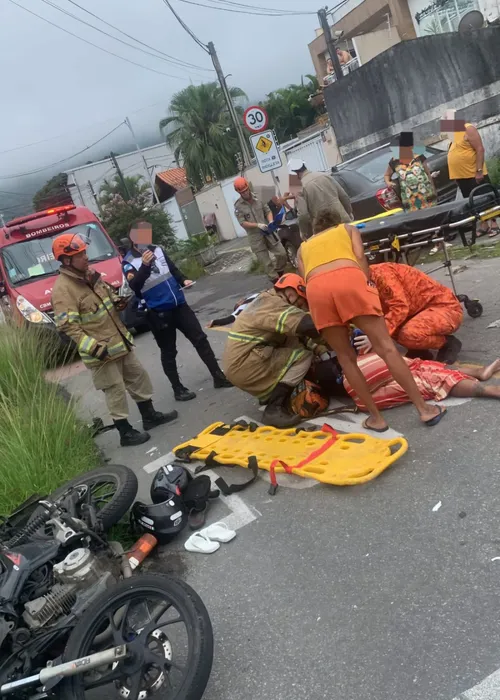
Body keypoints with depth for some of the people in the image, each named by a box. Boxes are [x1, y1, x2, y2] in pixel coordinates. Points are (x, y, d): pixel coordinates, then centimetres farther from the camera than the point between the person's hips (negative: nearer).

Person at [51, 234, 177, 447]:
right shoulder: (62, 289, -19)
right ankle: (126, 433, 16)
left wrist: (117, 302, 1)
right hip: (101, 351, -9)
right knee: (115, 390, 1)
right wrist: (93, 347, -29)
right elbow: (68, 326, -24)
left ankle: (150, 416, 35)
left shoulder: (91, 274, 8)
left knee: (138, 376, 18)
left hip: (119, 342, 9)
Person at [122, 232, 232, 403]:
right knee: (168, 352, 6)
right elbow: (134, 286, -25)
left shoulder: (157, 250, 7)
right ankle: (178, 389, 19)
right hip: (158, 313, -5)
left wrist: (183, 280, 2)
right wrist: (145, 265, -38)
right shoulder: (129, 262, -9)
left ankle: (219, 377, 15)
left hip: (179, 305, 5)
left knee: (200, 339, 6)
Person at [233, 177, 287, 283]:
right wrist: (258, 225, -23)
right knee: (266, 262, 1)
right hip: (255, 237, -3)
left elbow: (268, 211, 8)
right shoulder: (238, 206, -7)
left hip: (268, 232, 3)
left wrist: (271, 221, -13)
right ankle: (276, 281, 13)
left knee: (281, 253, 2)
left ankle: (279, 274, 26)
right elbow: (242, 223, -11)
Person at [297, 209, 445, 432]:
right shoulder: (348, 228, 35)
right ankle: (424, 409, 4)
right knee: (386, 347, 2)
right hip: (348, 277, -1)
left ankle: (376, 417, 15)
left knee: (346, 358, 12)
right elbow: (360, 257, 15)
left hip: (316, 288, 2)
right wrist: (369, 288, 14)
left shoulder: (303, 248, 38)